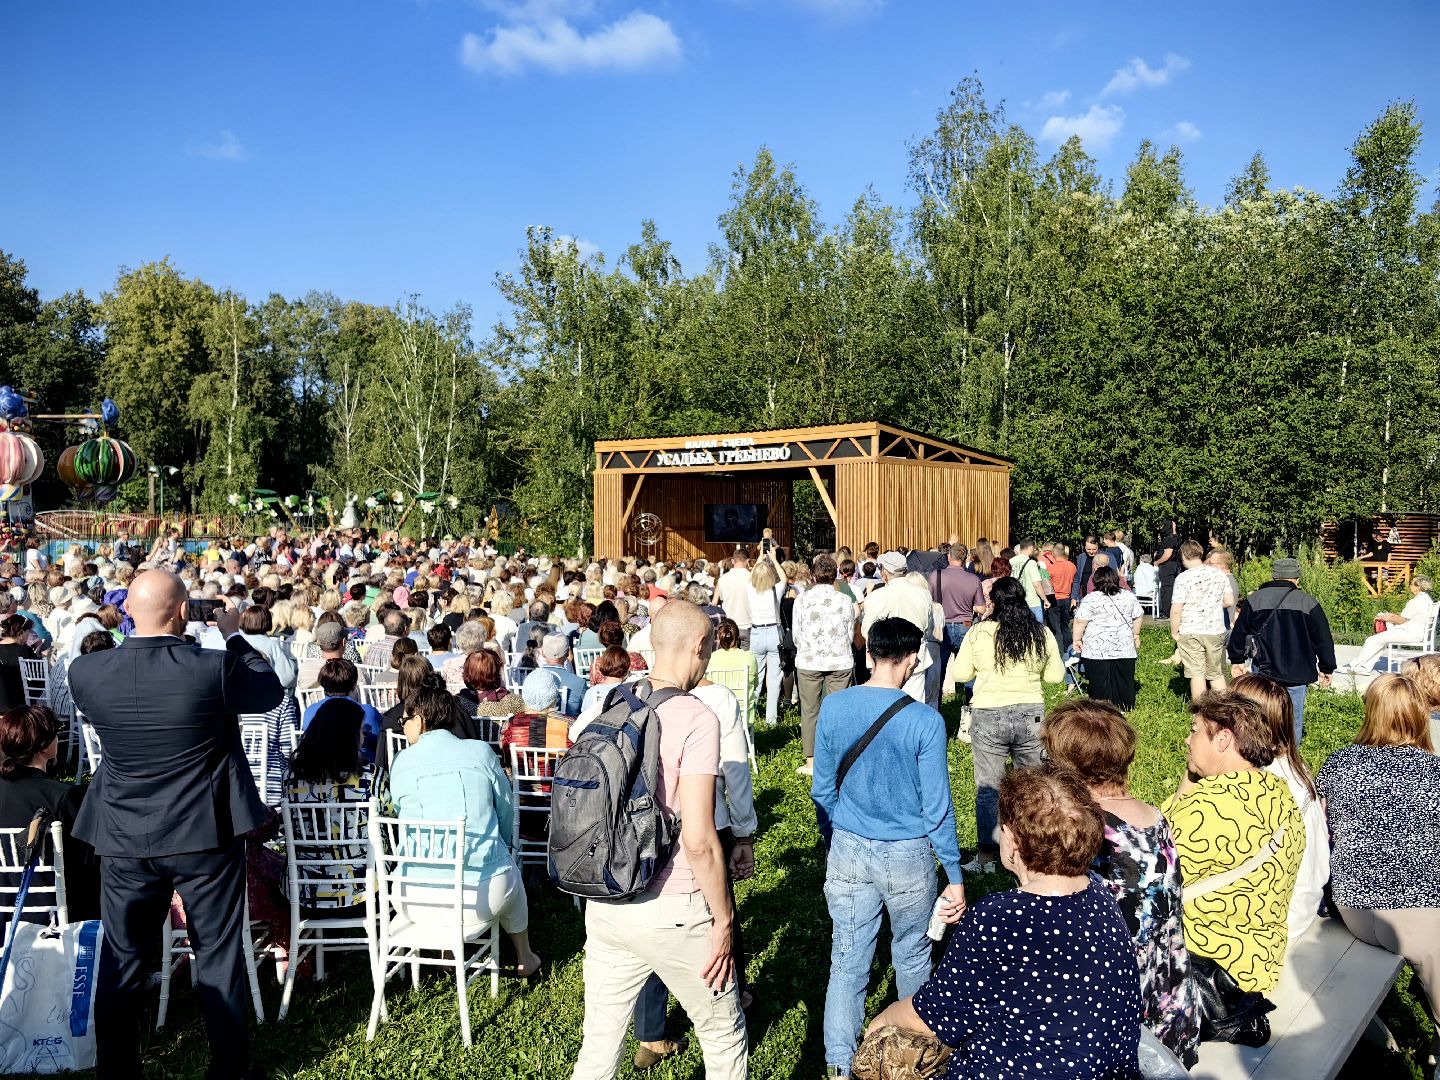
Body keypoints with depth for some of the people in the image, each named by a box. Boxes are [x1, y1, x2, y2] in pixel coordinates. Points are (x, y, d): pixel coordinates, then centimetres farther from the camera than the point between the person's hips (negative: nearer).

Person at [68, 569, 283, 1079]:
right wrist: (234, 634, 7)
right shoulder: (214, 668, -22)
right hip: (208, 835, -2)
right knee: (219, 959, 12)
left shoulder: (85, 672, -12)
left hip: (125, 840, 3)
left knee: (122, 964, 17)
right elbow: (272, 691, -2)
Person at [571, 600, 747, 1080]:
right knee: (725, 1038, 17)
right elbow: (698, 839, -21)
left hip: (603, 908, 6)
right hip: (672, 913, -6)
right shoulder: (696, 717, -17)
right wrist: (723, 920, -10)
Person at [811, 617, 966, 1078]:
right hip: (908, 856, -1)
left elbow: (822, 789, 2)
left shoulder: (833, 707, -8)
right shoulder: (925, 721, -17)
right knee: (912, 958, 21)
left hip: (848, 851, 2)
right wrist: (955, 876, -2)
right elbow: (937, 807, -12)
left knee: (847, 964, 10)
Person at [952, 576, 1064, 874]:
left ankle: (986, 857, 10)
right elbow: (1056, 675, 7)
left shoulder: (978, 633, -8)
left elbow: (960, 674, -2)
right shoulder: (1042, 634, -1)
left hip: (988, 718, -2)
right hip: (1031, 716, 2)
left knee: (988, 789, 7)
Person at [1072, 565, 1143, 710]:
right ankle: (1126, 708, 16)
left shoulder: (1090, 599, -7)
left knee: (1100, 682, 0)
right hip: (1124, 648, 4)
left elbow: (1080, 621, -9)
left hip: (1097, 649, -4)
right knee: (1124, 679, 11)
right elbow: (1138, 617, 14)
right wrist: (1136, 635, 25)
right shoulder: (1129, 597, 7)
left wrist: (1077, 639, 0)